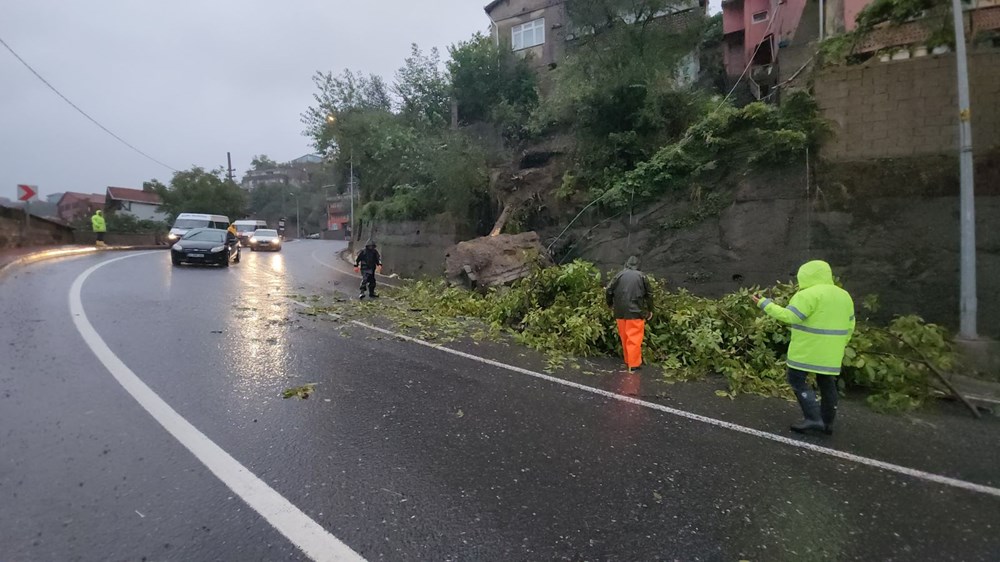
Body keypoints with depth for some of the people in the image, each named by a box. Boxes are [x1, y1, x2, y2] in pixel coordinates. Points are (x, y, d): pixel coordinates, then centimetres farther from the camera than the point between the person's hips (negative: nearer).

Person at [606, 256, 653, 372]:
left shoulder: (619, 275, 5)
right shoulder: (641, 276, 1)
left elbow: (608, 291, 5)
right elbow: (648, 294, 4)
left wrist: (610, 304, 21)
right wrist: (650, 309, 16)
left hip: (620, 311, 3)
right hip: (636, 311, -3)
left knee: (624, 338, 13)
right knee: (634, 338, -1)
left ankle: (628, 361, 22)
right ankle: (634, 364, -2)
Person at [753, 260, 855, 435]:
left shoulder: (809, 294, -15)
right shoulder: (844, 296, 12)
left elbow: (789, 316, -21)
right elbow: (849, 326, 16)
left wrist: (765, 304, -14)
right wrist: (839, 345, 24)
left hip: (807, 350, -8)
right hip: (831, 353, 8)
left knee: (797, 379, 2)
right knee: (827, 383, 15)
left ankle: (813, 418, -3)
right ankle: (827, 423, 23)